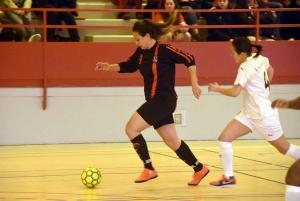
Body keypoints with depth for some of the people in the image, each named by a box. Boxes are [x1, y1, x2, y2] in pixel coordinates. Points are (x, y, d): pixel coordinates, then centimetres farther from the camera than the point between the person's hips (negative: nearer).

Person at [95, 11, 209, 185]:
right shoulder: (141, 52, 5)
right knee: (172, 141, 13)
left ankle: (149, 169, -7)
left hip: (164, 101, -8)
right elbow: (129, 66, 18)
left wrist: (194, 84, -15)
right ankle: (199, 169, 24)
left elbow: (189, 60, -13)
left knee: (131, 128, -13)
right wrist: (109, 67, 2)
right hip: (155, 101, 8)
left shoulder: (164, 50, -16)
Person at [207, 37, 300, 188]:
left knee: (285, 149, 7)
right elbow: (270, 71, 21)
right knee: (224, 139, -5)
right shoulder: (260, 59, 0)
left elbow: (235, 92, -31)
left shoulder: (246, 67, -24)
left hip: (264, 115, -9)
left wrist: (217, 88, -15)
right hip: (249, 113, 9)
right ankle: (228, 177, -2)